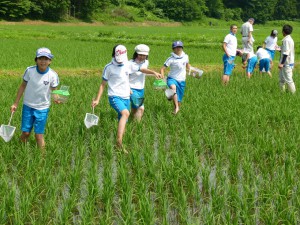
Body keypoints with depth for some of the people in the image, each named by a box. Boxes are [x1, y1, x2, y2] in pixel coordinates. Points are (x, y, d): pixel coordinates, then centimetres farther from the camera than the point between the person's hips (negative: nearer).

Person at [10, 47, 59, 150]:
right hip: (28, 106, 1)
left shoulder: (52, 75, -14)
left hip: (42, 108, -1)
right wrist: (15, 103, 4)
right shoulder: (30, 71, -12)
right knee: (25, 133, 4)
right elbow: (23, 86, 1)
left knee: (39, 135, -1)